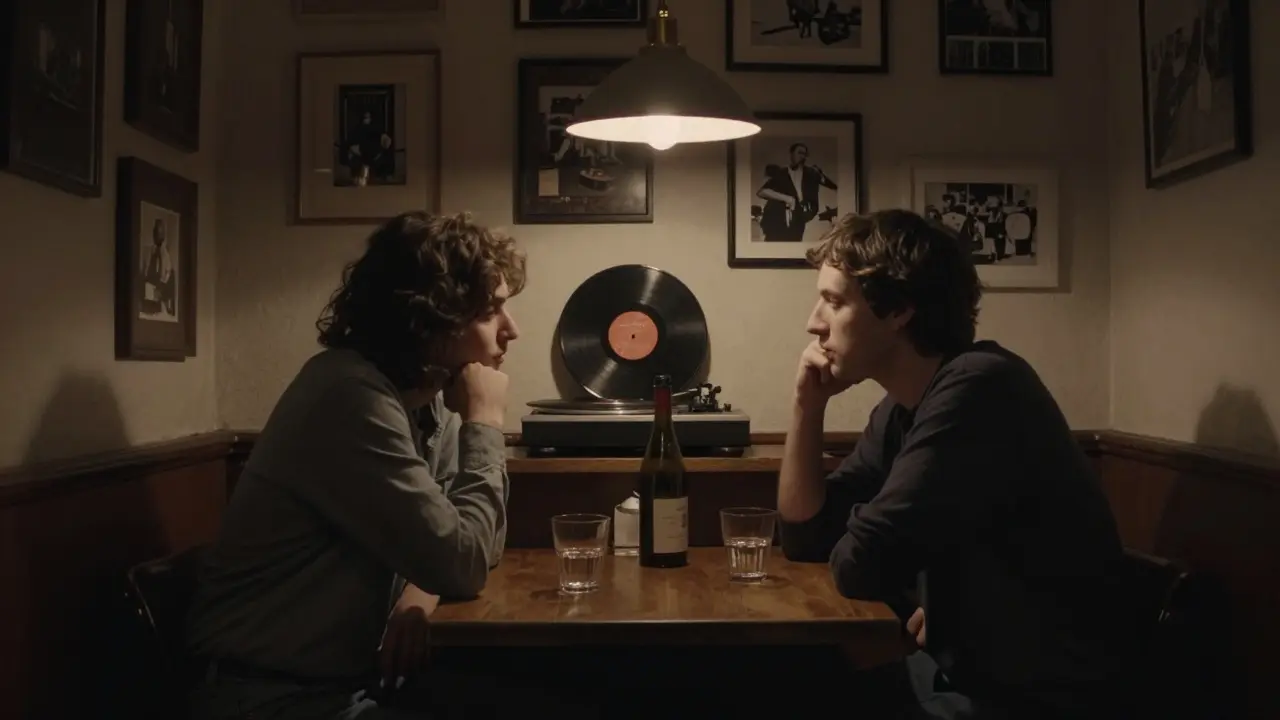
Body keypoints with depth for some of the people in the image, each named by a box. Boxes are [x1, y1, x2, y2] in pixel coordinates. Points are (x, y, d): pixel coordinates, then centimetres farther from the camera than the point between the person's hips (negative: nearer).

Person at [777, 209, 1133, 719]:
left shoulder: (977, 388, -24)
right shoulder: (900, 410, 4)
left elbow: (859, 566, -25)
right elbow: (805, 536, 7)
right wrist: (807, 404, -2)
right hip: (958, 668, 7)